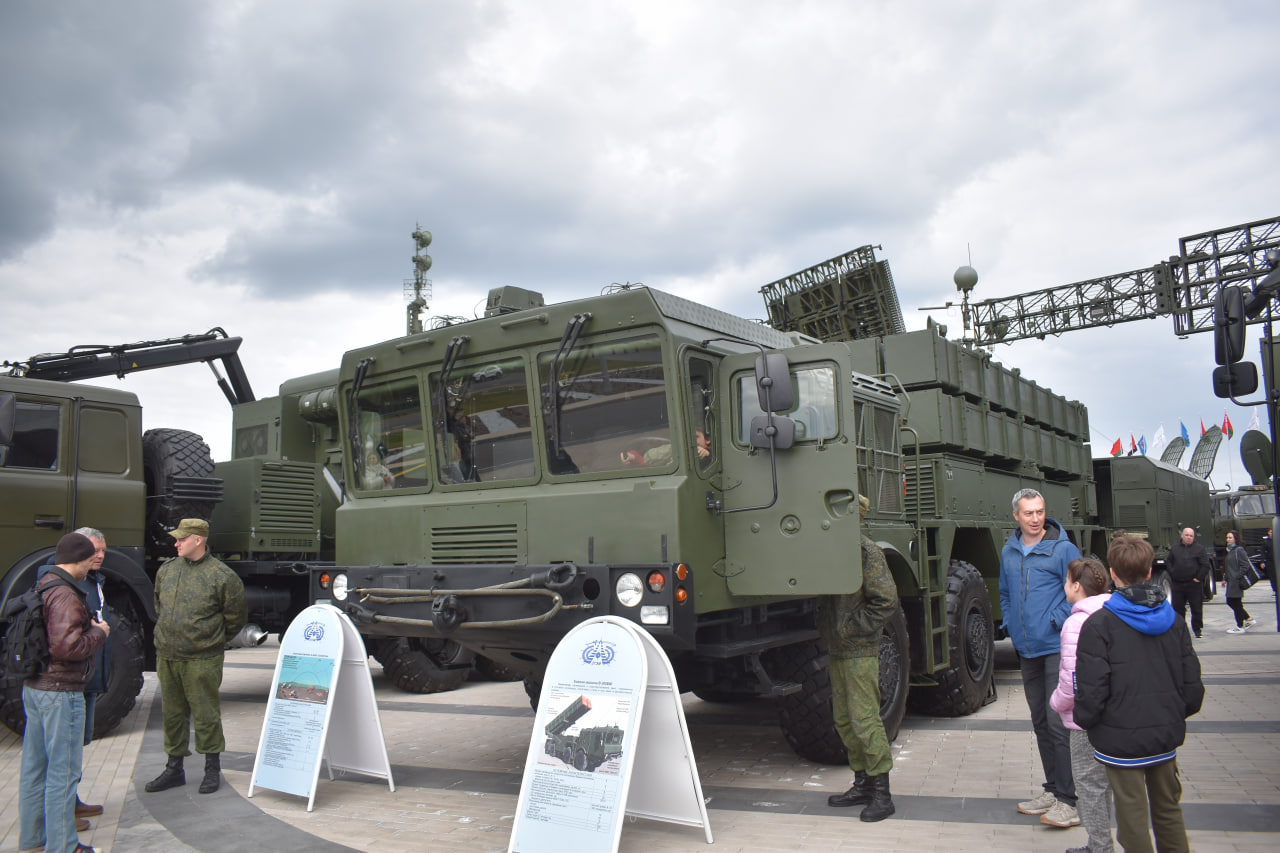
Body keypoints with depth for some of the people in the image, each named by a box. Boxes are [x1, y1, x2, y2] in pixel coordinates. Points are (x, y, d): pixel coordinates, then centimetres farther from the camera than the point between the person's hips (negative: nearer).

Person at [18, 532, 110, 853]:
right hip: (60, 691, -10)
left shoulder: (41, 587, 11)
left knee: (34, 768, 18)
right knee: (63, 770, 0)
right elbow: (67, 647, -27)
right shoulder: (64, 595, -20)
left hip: (34, 688, 10)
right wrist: (98, 633, -11)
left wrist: (87, 624, 8)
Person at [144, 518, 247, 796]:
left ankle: (212, 769, 17)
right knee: (172, 713, 15)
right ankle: (174, 769, 28)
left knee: (206, 715, 2)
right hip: (166, 657, 6)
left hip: (201, 660, -6)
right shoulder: (167, 570, 8)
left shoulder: (221, 575, -10)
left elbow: (235, 617, -1)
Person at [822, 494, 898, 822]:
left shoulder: (867, 551, -12)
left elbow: (886, 601, -15)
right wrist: (830, 630, 7)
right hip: (836, 650, 8)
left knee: (865, 720, -6)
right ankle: (862, 785, 23)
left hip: (860, 651, -8)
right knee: (844, 721, 12)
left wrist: (853, 628, -13)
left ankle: (882, 794, 2)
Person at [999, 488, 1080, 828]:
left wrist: (1058, 622, -13)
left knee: (1058, 722, -9)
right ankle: (1052, 790, 25)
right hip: (1026, 649, 7)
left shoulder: (1063, 549, -8)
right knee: (1040, 721, 14)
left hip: (1056, 648, -7)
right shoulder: (1008, 552, 11)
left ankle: (1068, 800, -1)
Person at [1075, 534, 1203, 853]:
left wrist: (1084, 720, 2)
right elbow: (1192, 683, 4)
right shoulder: (1174, 621, -1)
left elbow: (1091, 689, -18)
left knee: (1134, 821, 7)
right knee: (1168, 811, 22)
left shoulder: (1099, 624, -17)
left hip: (1121, 740, -5)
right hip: (1167, 735, 5)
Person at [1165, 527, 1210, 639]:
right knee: (1178, 608, 9)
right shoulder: (1175, 548, 10)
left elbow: (1205, 565, -4)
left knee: (1197, 608, 3)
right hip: (1177, 584, 3)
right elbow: (1168, 562, 16)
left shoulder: (1199, 548, -1)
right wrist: (1172, 574, 6)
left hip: (1194, 584, -3)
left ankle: (1198, 629, 16)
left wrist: (1198, 578, -7)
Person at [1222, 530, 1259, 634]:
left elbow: (1246, 565, -16)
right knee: (1230, 602, 12)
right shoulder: (1229, 550, 15)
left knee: (1236, 603, -2)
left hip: (1237, 582, -9)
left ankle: (1240, 627, 8)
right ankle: (1249, 619, 24)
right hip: (1231, 581, 9)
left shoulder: (1239, 550, -12)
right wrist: (1226, 578, 18)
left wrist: (1239, 577, -19)